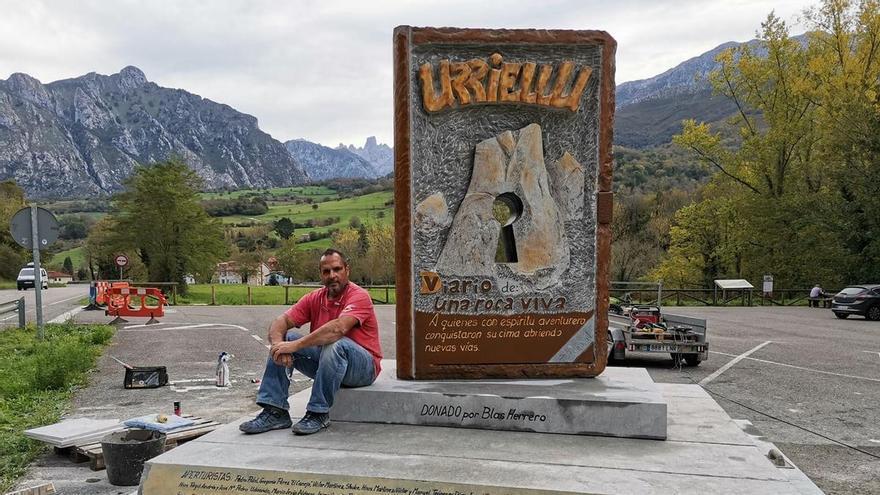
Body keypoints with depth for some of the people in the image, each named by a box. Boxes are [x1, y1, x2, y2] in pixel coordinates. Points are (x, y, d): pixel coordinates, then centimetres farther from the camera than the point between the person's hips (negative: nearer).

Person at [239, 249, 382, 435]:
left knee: (333, 344, -36)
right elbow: (281, 321, -5)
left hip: (364, 366, -6)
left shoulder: (359, 296, -16)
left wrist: (296, 345, -36)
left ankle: (318, 414, -25)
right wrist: (277, 343, -29)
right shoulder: (315, 298, 3)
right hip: (324, 360, 6)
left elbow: (338, 328, -34)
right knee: (283, 340, -7)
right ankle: (275, 411, -12)